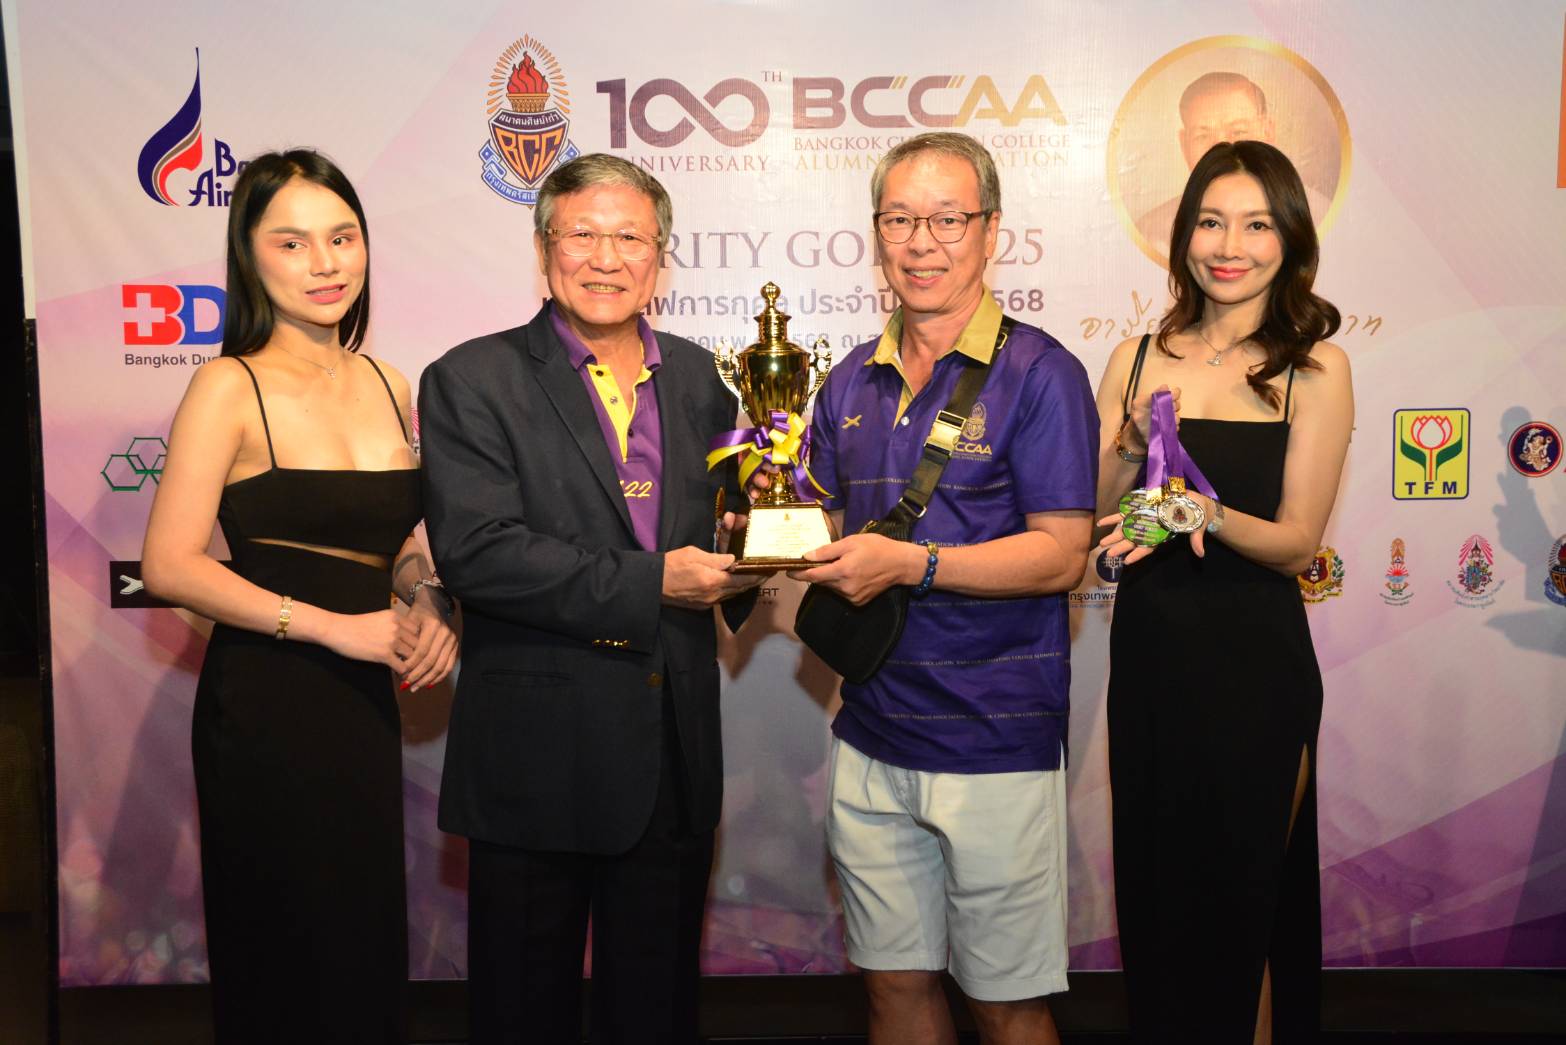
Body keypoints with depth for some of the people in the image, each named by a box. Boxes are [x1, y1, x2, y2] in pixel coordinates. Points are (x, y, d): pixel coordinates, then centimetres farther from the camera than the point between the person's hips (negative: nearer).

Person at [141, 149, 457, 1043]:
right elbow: (170, 565, -14)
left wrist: (430, 602, -3)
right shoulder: (231, 386, -9)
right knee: (288, 962, 9)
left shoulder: (390, 388, 8)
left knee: (370, 944, 15)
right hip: (267, 706, -5)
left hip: (367, 702, 5)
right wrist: (333, 627, -19)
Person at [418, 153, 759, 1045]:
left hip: (676, 755, 4)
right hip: (539, 759, -4)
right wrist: (651, 584, -20)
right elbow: (477, 551, -18)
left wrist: (743, 553, -8)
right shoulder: (471, 382, -6)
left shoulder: (698, 378, 8)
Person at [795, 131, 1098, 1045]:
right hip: (873, 739, 5)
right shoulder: (850, 384, 11)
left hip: (997, 743, -5)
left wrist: (911, 564, -23)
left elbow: (1061, 555, -13)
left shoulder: (1039, 374, -7)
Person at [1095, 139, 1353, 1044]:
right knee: (1154, 884, 16)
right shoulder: (1138, 359, 2)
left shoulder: (1314, 368, -5)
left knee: (1237, 896, 11)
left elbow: (1296, 543, -9)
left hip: (1254, 668, -3)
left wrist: (1203, 510, -26)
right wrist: (1136, 452, -17)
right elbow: (1092, 523, 1)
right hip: (1149, 655, 3)